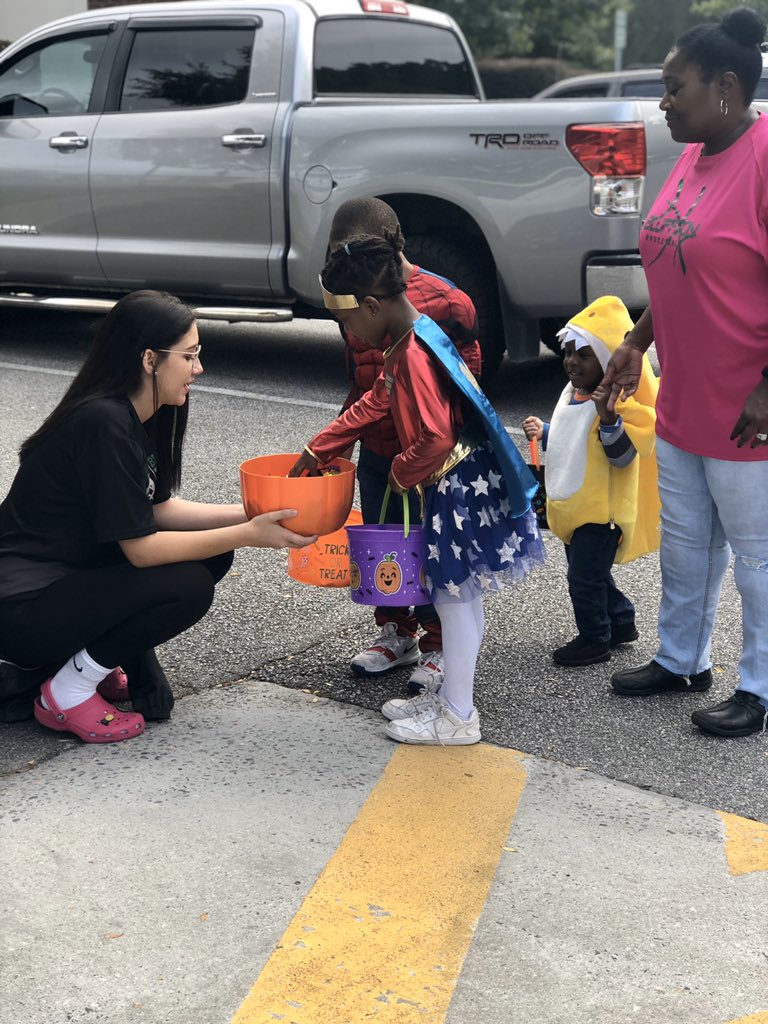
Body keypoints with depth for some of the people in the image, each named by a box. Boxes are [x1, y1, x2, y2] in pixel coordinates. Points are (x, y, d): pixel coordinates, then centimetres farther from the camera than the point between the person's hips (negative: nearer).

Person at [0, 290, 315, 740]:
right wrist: (248, 535, -19)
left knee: (211, 553, 2)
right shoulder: (105, 425, -24)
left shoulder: (138, 416, 4)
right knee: (188, 587, -20)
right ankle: (67, 691, -6)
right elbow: (141, 548, -22)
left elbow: (158, 508, 11)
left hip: (71, 575, 9)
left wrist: (250, 514, 1)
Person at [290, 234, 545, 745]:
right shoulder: (407, 341, 9)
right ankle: (450, 696, 31)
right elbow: (376, 402, 20)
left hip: (460, 488, -10)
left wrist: (401, 474, -10)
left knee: (455, 598, 1)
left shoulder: (414, 355, -23)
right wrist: (319, 449, 22)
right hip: (463, 485, 10)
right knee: (459, 597, 18)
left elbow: (436, 438, -29)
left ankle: (457, 717, 13)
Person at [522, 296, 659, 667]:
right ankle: (621, 623, 38)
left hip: (601, 510, -9)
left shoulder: (617, 403, -20)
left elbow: (623, 456, -26)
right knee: (592, 573, 21)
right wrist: (543, 433, 7)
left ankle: (594, 639, 14)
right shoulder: (572, 394, 8)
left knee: (584, 576, -2)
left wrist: (608, 418, -38)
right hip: (573, 508, 9)